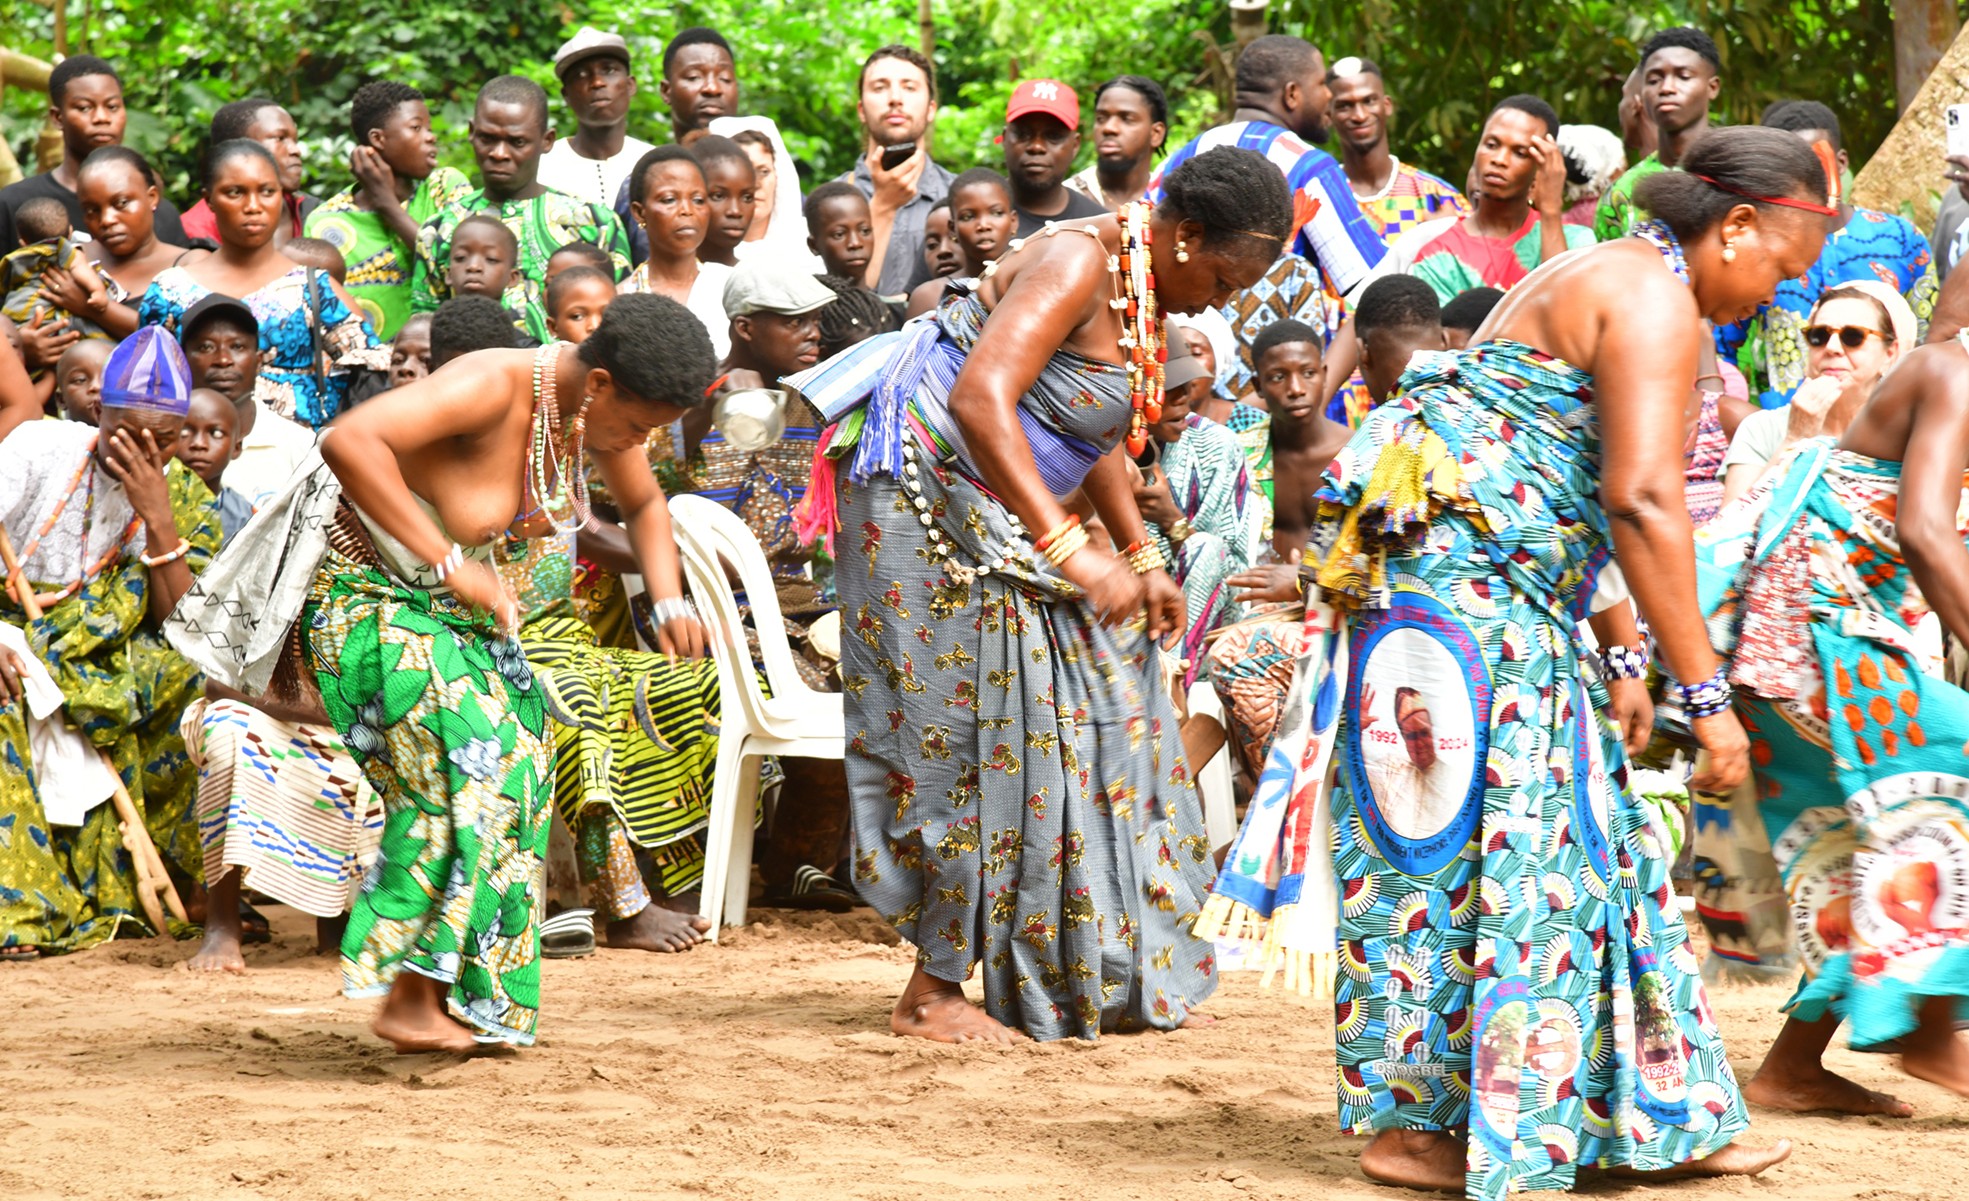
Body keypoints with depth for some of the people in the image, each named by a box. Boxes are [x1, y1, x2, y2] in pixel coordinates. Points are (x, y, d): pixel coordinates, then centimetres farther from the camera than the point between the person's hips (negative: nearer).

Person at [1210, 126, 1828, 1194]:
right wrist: (1704, 691, -21)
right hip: (1465, 576, -11)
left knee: (1576, 840, 11)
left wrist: (1618, 653, 21)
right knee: (1480, 839, -8)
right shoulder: (1655, 299, -12)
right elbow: (1643, 498, -22)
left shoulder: (1595, 281, 20)